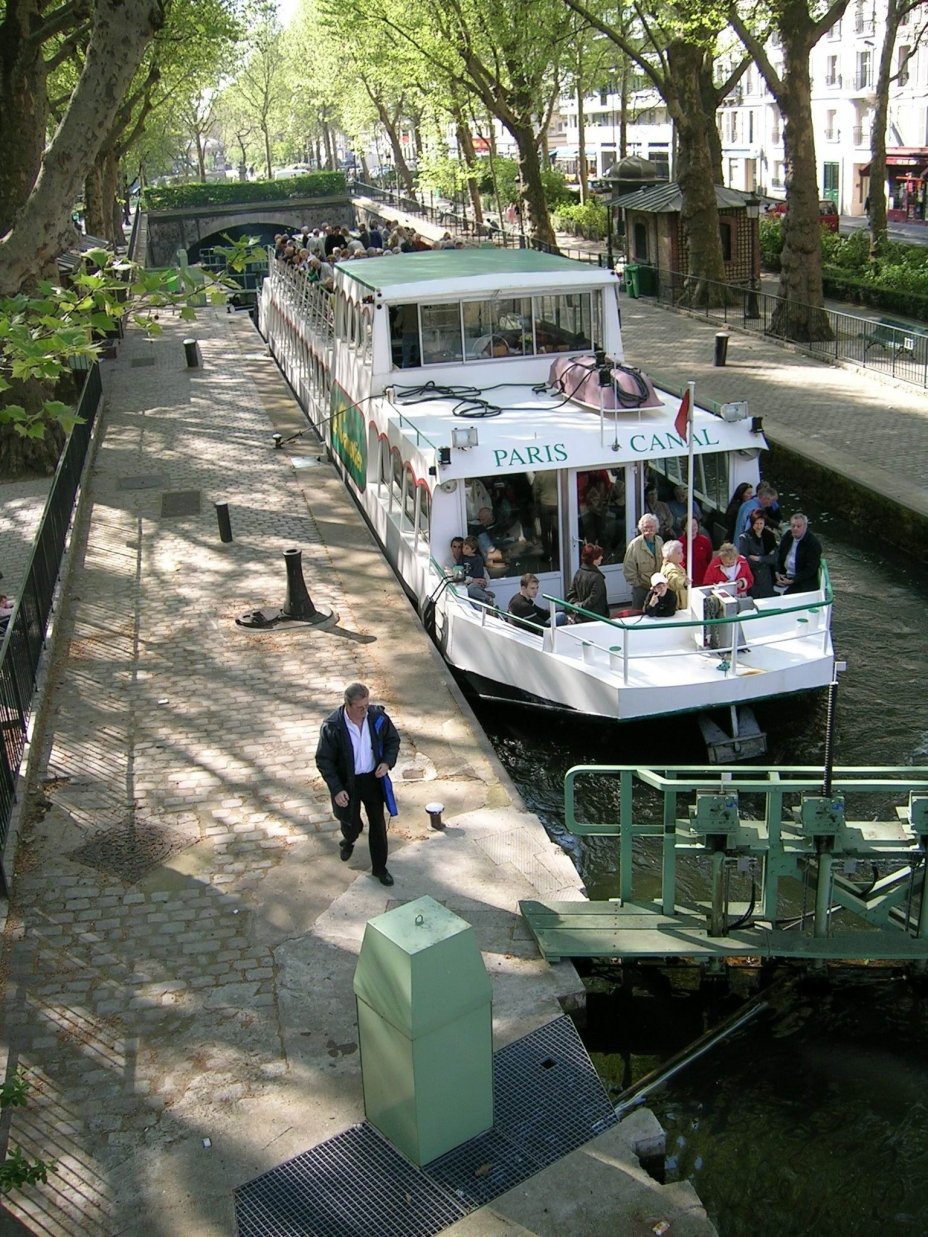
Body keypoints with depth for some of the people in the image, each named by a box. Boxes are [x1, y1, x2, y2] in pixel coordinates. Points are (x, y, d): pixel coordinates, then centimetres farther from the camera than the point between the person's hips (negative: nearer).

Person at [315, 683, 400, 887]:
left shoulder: (378, 716, -16)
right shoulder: (332, 727, -25)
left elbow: (393, 740, 1)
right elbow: (323, 760, -15)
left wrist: (387, 762, -16)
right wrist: (336, 790, -19)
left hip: (373, 778, 2)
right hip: (347, 783, -2)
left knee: (378, 824, 11)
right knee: (352, 824, 17)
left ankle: (379, 867, 32)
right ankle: (348, 841, 55)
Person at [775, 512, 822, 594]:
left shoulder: (814, 543, -12)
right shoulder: (787, 536, 7)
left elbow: (810, 569, -15)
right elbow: (779, 555, 18)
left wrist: (793, 581, -22)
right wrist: (778, 572, 1)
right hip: (784, 577, 6)